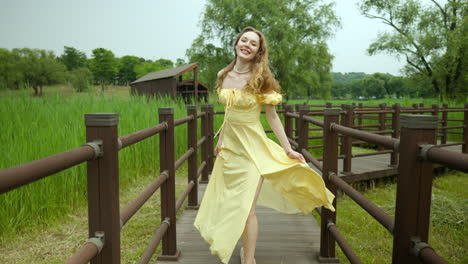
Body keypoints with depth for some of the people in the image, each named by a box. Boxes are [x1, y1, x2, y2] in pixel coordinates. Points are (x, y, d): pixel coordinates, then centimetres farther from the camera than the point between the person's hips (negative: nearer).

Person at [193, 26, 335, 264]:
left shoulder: (260, 79, -9)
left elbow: (272, 116, -7)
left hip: (252, 146, -5)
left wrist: (288, 149, -8)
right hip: (230, 146, 6)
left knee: (246, 207, -6)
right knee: (232, 204, 15)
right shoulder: (224, 75, 5)